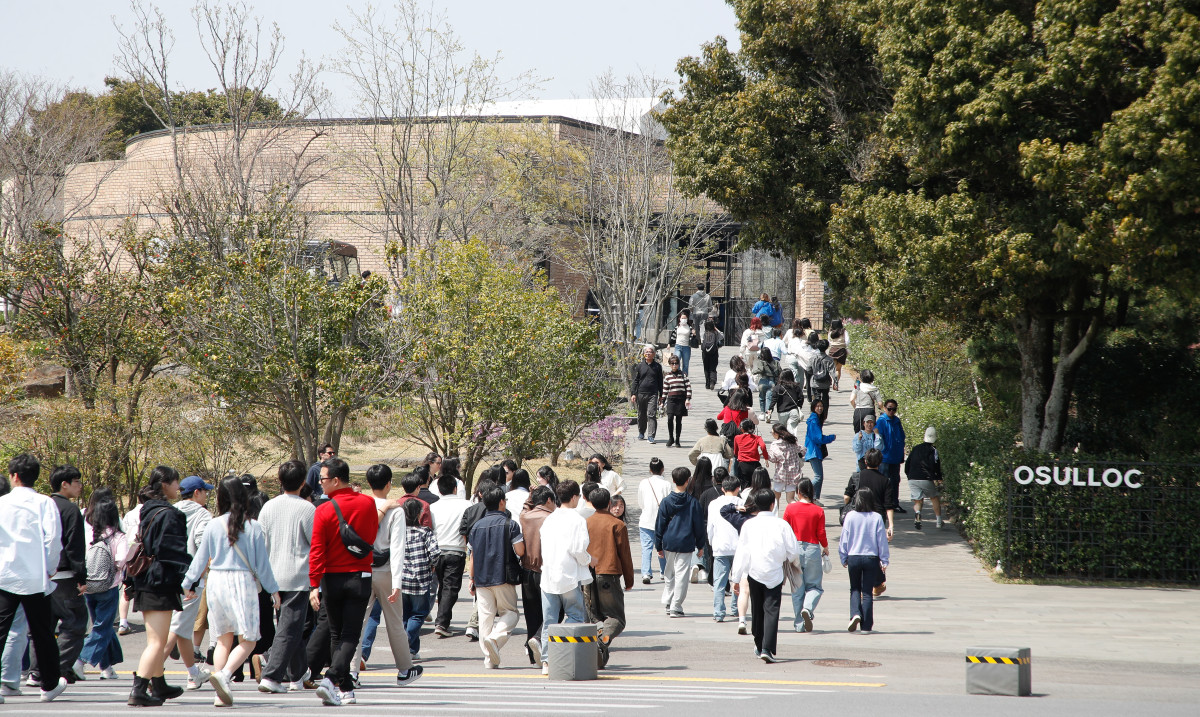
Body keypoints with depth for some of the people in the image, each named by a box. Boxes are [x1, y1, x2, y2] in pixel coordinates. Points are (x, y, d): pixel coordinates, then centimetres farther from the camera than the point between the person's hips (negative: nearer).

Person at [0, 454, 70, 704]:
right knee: (42, 633, 12)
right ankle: (50, 685, 23)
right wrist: (50, 569, 2)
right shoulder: (44, 503, -2)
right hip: (35, 578, 0)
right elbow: (53, 538, -12)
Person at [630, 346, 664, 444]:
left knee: (651, 415, -12)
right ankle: (641, 433, 29)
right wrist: (633, 394, 0)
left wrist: (661, 395, 8)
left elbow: (660, 381, 11)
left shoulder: (657, 366, 7)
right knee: (641, 415, 11)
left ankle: (651, 436, -15)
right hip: (641, 393, 2)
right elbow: (635, 381, 8)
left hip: (653, 394, -2)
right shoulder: (639, 366, 8)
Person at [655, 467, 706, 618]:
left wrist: (659, 546, 9)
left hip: (669, 543, 2)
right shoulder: (693, 503, -4)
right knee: (681, 575, 1)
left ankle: (667, 603, 22)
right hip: (686, 544, -2)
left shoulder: (666, 502, -1)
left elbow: (659, 525, 2)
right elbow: (699, 525, 2)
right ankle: (675, 607, 0)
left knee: (669, 574, 18)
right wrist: (700, 545, 12)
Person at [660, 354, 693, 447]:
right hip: (671, 399, 1)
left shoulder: (683, 374, 5)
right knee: (670, 418, -12)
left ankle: (677, 440, 10)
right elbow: (665, 390, 14)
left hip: (681, 399, -1)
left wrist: (688, 399, -7)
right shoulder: (667, 376, 9)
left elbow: (688, 387, 3)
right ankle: (670, 438, 4)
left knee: (679, 420, 2)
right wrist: (662, 402, 12)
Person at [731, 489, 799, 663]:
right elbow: (794, 551, -4)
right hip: (774, 573, -2)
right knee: (771, 611, -5)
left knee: (757, 610, 17)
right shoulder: (781, 525, -6)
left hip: (754, 572, 2)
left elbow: (741, 552, 1)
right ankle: (767, 648, -18)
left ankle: (759, 646, 28)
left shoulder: (748, 525, 0)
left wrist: (737, 577, 6)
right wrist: (787, 559, 20)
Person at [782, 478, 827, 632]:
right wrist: (826, 548, 17)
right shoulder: (818, 511, -5)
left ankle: (799, 624, 8)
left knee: (797, 589, 9)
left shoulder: (790, 509, -3)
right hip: (812, 549, -1)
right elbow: (821, 534, -2)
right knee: (814, 585, 11)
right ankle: (808, 609, -19)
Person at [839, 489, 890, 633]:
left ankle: (855, 614, -7)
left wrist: (844, 559, 11)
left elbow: (844, 539, 0)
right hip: (871, 558, 0)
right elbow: (882, 540, -1)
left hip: (853, 558, 0)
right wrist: (884, 561, 7)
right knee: (867, 592, 7)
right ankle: (866, 625, 5)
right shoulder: (876, 518, -6)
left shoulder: (850, 516, -5)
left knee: (855, 589, 17)